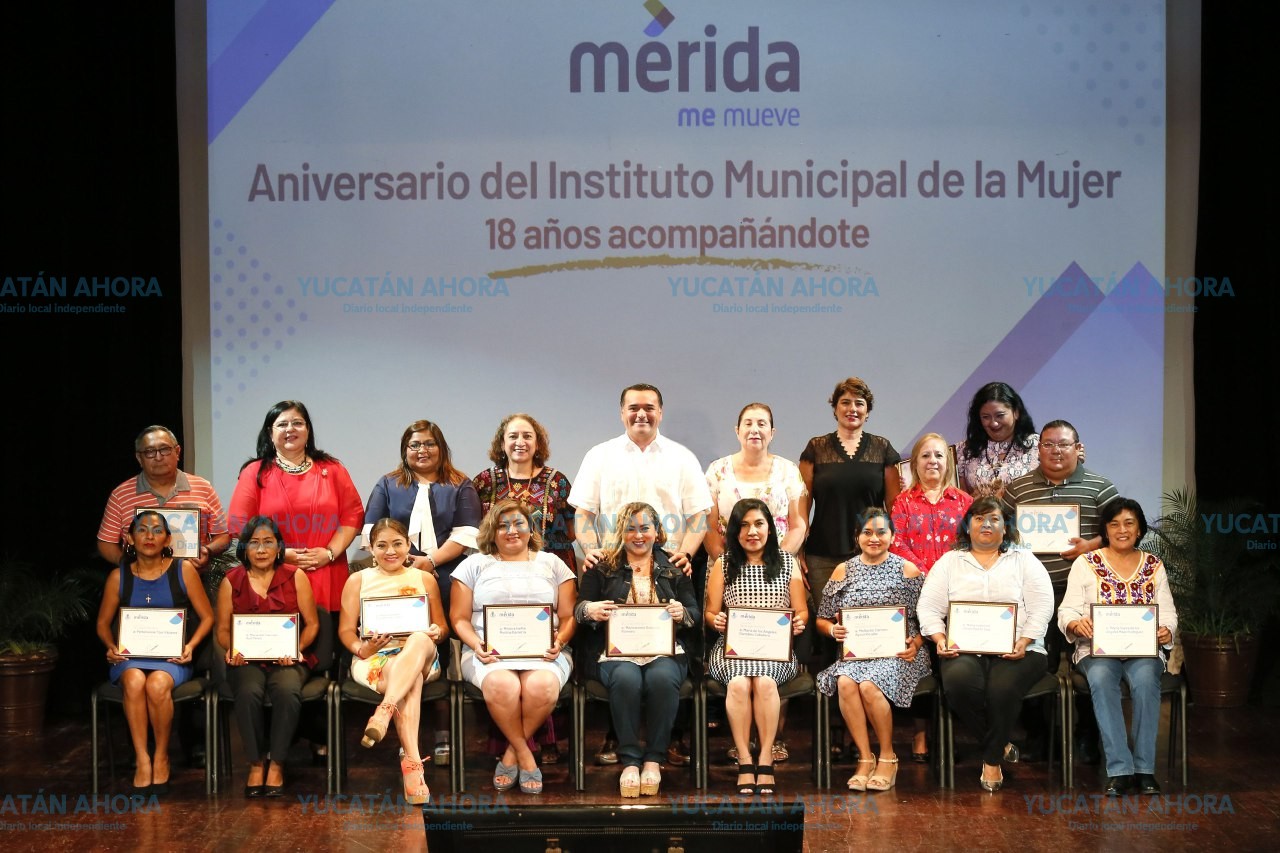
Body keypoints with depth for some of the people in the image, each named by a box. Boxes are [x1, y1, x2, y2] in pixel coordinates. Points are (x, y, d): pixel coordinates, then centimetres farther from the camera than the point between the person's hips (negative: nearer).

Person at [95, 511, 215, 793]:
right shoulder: (119, 576, 6)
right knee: (134, 681, -35)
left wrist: (190, 646, -9)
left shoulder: (183, 571, 3)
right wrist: (112, 647, -5)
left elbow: (207, 617, 6)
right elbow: (103, 623, 15)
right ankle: (142, 760, -25)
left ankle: (162, 757, -11)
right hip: (130, 656, 1)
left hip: (172, 657, -1)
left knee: (157, 684, -35)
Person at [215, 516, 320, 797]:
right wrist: (232, 648, -12)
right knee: (248, 692, -34)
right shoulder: (230, 582, 9)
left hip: (287, 658, 0)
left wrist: (296, 647, -12)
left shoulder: (296, 577, 7)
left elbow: (312, 623, 6)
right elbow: (223, 629, 10)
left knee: (287, 690, -35)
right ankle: (255, 764, -16)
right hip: (247, 660, 0)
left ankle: (277, 765, -20)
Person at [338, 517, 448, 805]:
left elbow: (442, 626, 17)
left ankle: (383, 713, -55)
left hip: (421, 656, 1)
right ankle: (412, 764, -53)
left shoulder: (425, 579, 20)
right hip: (373, 659, -1)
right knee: (412, 681, -39)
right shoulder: (357, 581, 17)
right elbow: (346, 630, 11)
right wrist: (361, 648, -12)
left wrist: (435, 633, -9)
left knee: (421, 640, -39)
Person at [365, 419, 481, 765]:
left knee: (441, 655, -7)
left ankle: (442, 733, -3)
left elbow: (466, 535, 2)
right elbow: (371, 530, 12)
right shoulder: (387, 486, 19)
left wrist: (430, 560, -9)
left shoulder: (460, 487, 13)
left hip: (445, 584, -1)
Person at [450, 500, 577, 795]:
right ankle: (526, 756, -15)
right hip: (490, 651, -1)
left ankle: (512, 753, -11)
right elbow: (459, 619, 11)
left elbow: (568, 617, 13)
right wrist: (476, 645, -9)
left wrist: (559, 641, -8)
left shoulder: (552, 564, 19)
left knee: (542, 686, -36)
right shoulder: (474, 565, 17)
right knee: (502, 686, -37)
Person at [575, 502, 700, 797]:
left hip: (665, 650, 1)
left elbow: (695, 616, 14)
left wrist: (683, 614, -10)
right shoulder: (603, 568, 16)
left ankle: (654, 759, -20)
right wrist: (589, 610, -13)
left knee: (662, 679, -35)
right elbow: (577, 609, 11)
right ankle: (630, 760, -24)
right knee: (626, 679, -36)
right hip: (616, 650, -1)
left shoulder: (675, 570, 19)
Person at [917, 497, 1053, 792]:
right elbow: (928, 607, 10)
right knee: (959, 680, -34)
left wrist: (1024, 642, -13)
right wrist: (940, 640, -9)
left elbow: (1042, 606, 3)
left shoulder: (1024, 561, 14)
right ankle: (1001, 746, -9)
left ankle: (992, 760, -9)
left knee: (1003, 687, -34)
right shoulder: (949, 562, 17)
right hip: (965, 650, 1)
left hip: (1016, 651, -1)